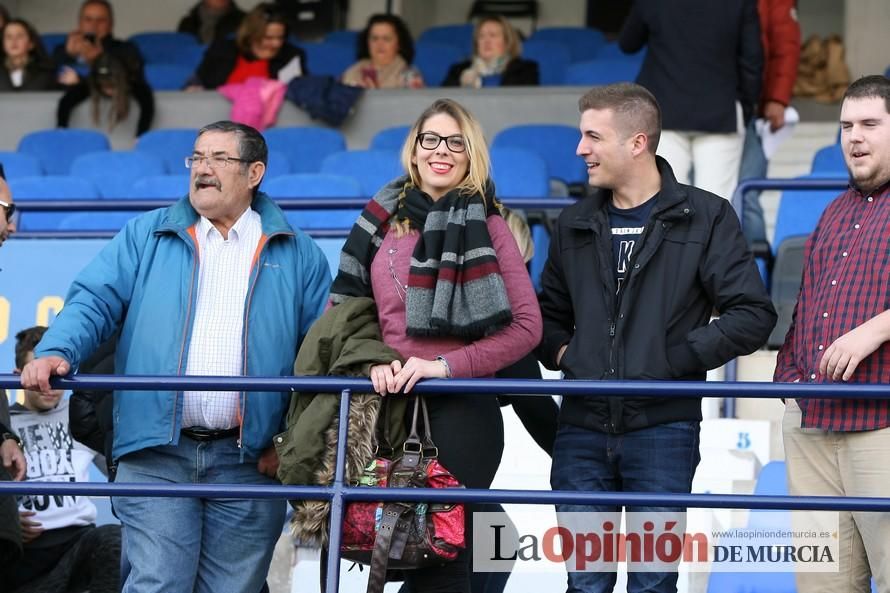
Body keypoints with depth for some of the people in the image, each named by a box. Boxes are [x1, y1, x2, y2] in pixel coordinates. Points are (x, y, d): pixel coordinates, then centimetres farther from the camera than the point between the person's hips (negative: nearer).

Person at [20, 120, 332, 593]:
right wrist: (57, 352, -18)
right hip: (156, 455, -1)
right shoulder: (145, 238, 12)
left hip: (248, 461, 1)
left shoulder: (297, 254, 11)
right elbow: (95, 301, 3)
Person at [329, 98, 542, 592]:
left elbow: (526, 327, -7)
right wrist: (372, 362, -5)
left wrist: (445, 365, -14)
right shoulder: (382, 220, 10)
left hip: (460, 410, -4)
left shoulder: (486, 226, -2)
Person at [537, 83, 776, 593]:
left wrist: (676, 359, -11)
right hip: (583, 428, 4)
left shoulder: (705, 217, 0)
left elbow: (753, 315, -6)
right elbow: (550, 314, 26)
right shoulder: (576, 225, 14)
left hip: (663, 428, -4)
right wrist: (561, 352, 5)